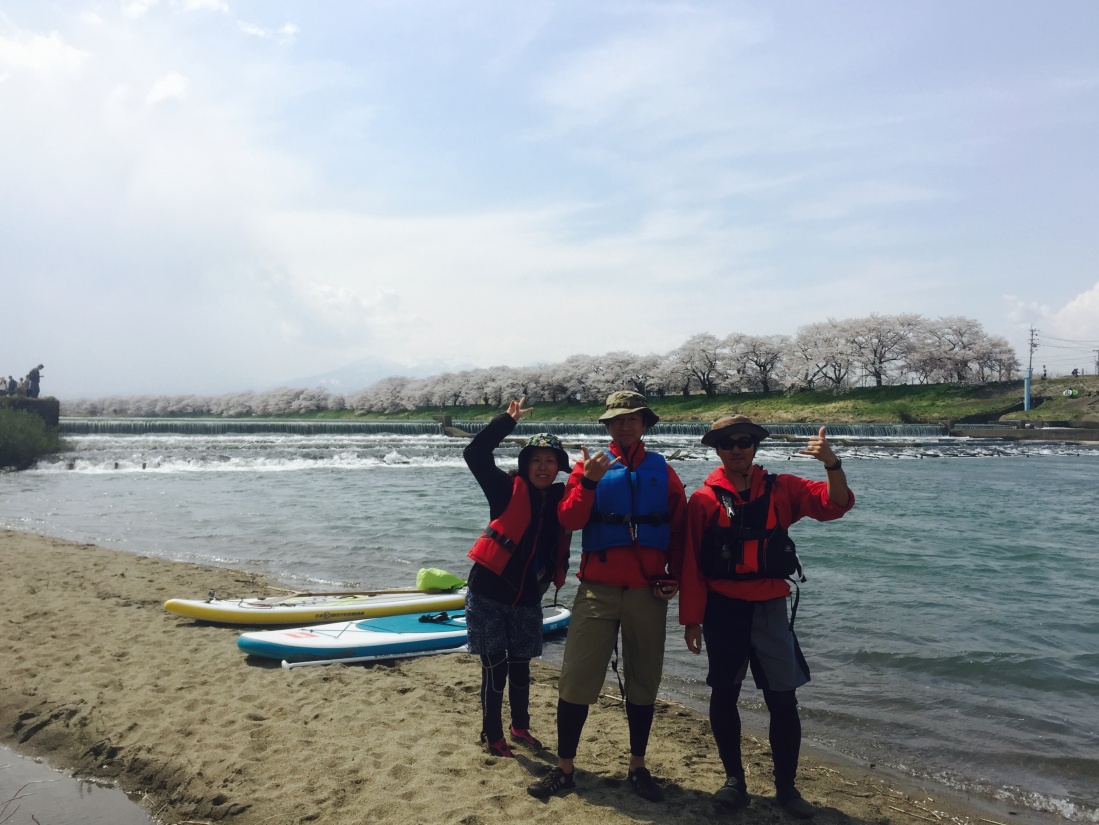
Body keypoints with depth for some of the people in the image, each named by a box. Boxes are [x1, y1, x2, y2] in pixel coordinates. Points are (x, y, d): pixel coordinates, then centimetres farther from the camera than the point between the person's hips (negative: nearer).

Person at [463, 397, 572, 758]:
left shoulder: (561, 500, 1)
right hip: (489, 594, -4)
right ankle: (492, 736, 19)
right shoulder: (509, 490, -9)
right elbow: (475, 454, -18)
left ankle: (520, 727, 34)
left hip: (527, 598, 4)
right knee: (494, 667, 3)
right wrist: (508, 419, -17)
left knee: (520, 666, 16)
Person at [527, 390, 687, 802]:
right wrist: (588, 482, -22)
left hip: (648, 592, 2)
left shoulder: (661, 471, 7)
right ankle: (564, 767, 12)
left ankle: (638, 767, 23)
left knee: (643, 681, 9)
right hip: (598, 589, -1)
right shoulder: (589, 466, 3)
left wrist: (674, 575, 2)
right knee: (576, 678, -1)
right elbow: (569, 520, -9)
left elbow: (680, 529, 9)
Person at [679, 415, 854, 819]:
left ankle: (786, 787, 17)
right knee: (724, 695, 7)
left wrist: (832, 464, -25)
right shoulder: (704, 498, -5)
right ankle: (734, 779, 24)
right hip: (723, 610, -1)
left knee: (783, 700, 3)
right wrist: (691, 617, -4)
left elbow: (836, 504, -7)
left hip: (770, 608, 1)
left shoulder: (781, 489, 1)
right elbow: (691, 563, -4)